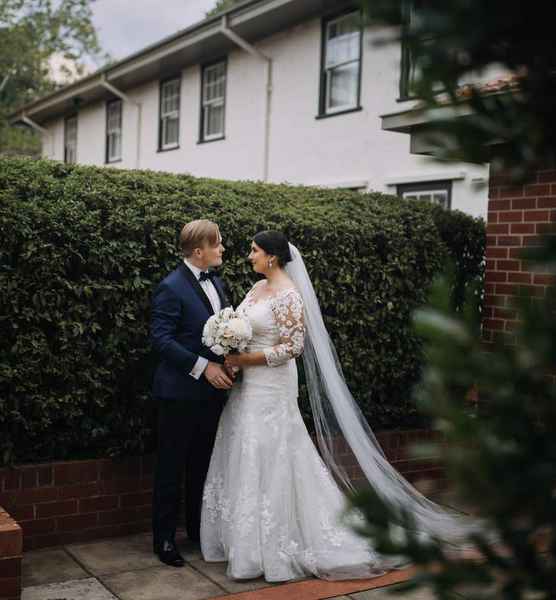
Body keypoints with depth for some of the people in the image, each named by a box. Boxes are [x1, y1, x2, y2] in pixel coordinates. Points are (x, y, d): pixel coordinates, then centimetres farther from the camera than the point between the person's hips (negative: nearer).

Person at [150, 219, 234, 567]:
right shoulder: (171, 288, -14)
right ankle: (164, 538, 16)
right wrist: (203, 366, -21)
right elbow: (161, 339, -18)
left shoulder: (217, 283, 11)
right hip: (181, 392, -7)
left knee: (203, 465, 17)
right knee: (171, 468, 4)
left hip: (212, 391, 7)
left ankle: (199, 529, 31)